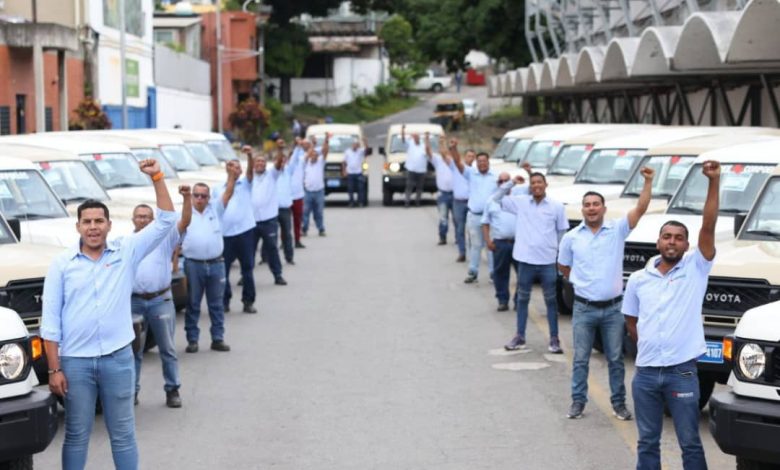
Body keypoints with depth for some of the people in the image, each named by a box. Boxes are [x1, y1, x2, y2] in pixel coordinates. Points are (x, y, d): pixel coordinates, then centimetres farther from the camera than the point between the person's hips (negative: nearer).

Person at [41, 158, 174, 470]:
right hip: (75, 361, -1)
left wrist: (157, 178, -14)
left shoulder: (127, 252, 3)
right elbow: (51, 320, 0)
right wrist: (54, 369, -6)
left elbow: (165, 222, -4)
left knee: (123, 433, 9)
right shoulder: (62, 265, 1)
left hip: (118, 358, 1)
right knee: (76, 435, 8)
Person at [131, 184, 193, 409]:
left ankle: (172, 390, 13)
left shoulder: (164, 237, 5)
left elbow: (185, 221, -9)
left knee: (167, 348, 4)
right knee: (133, 350, 7)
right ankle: (132, 390, 15)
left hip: (161, 300, -1)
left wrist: (187, 198, -24)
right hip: (134, 301, 1)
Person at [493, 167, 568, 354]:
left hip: (548, 261, -1)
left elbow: (562, 231, 8)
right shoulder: (521, 202, 2)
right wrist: (511, 183, -3)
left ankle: (554, 339, 14)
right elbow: (496, 199, 5)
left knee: (551, 300, 6)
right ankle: (520, 337, 21)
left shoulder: (557, 206, 0)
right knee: (523, 299, 11)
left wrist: (559, 251, 3)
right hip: (526, 260, 1)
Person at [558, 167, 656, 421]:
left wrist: (648, 182, -25)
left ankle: (619, 403, 17)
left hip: (613, 308, 0)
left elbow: (640, 209, -15)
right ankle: (578, 401, 16)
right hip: (584, 309, 1)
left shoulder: (617, 229, -3)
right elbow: (563, 267, 15)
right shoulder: (571, 237, 1)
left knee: (616, 359, 8)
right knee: (580, 359, 6)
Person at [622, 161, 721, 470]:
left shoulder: (696, 269, -2)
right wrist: (649, 347, 7)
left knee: (690, 443, 4)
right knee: (647, 442, 12)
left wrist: (714, 182, -22)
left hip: (682, 373, -3)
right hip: (645, 373, 3)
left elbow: (708, 226, -14)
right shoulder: (639, 279, 7)